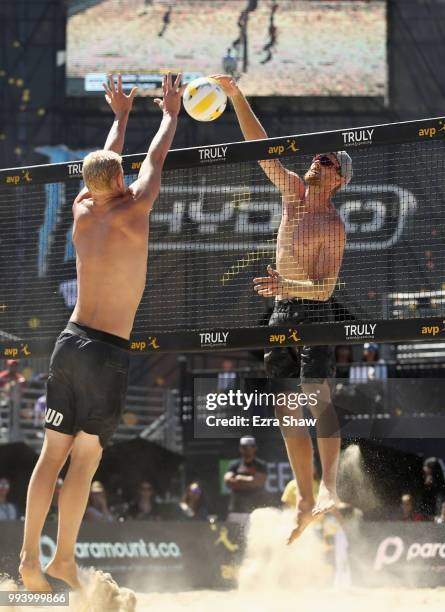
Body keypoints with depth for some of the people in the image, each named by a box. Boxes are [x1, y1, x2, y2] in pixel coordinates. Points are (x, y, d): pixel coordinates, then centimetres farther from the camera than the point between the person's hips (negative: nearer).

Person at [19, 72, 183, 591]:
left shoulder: (82, 210, 7)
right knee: (85, 459, -1)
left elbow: (105, 161, 25)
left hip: (70, 341, 6)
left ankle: (29, 554, -1)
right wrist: (171, 113, 24)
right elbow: (154, 161, 8)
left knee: (53, 452, 5)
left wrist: (120, 116, 40)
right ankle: (63, 558, 0)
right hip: (109, 352, -6)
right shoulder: (131, 212, -8)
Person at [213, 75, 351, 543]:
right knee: (288, 411, 4)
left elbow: (326, 287, -17)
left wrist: (286, 285, -33)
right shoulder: (293, 193, 7)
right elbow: (259, 145, 7)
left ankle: (329, 486, -30)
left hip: (312, 312, -7)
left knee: (316, 393, -23)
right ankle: (305, 500, 7)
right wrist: (235, 96, 0)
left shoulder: (332, 226, -10)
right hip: (282, 314, 7)